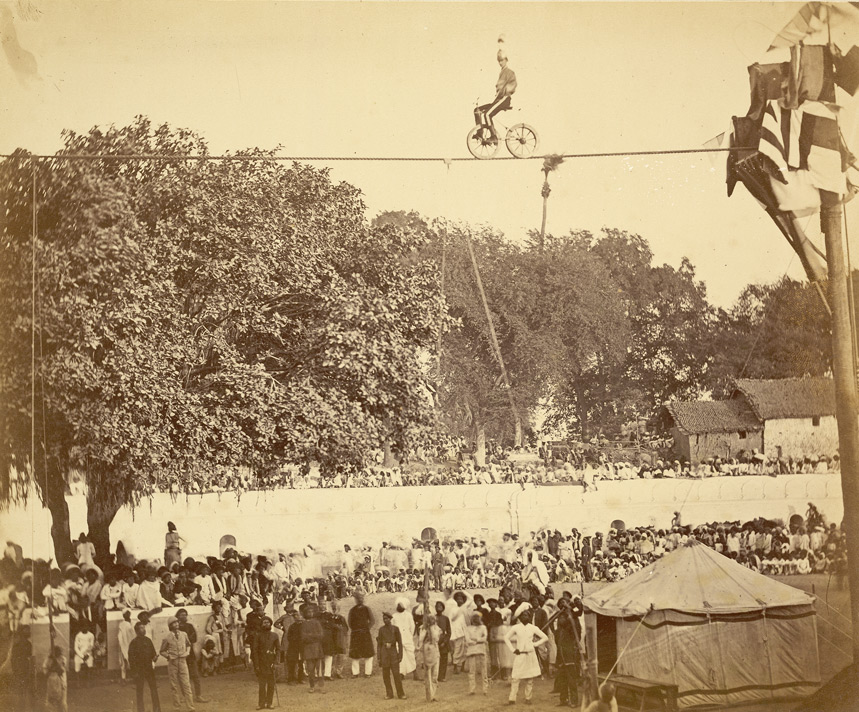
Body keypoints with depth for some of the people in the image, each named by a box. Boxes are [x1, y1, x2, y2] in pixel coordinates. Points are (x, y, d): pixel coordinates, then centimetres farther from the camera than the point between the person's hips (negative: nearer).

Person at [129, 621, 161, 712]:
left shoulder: (148, 640, 8)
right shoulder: (134, 642, -6)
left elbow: (153, 652, 16)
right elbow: (131, 658, -7)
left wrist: (154, 657, -7)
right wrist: (134, 672, -12)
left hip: (149, 668, 4)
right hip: (139, 670, -4)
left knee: (154, 688, 1)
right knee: (139, 691, 3)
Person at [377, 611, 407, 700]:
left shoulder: (395, 628, -1)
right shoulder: (381, 629, 4)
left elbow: (400, 642, 0)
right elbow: (379, 644, 6)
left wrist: (400, 655, -7)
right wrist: (379, 658, 2)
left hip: (393, 652, -2)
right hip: (384, 653, 2)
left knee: (396, 674, -6)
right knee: (386, 675, 2)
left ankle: (400, 694, 5)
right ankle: (389, 694, 12)